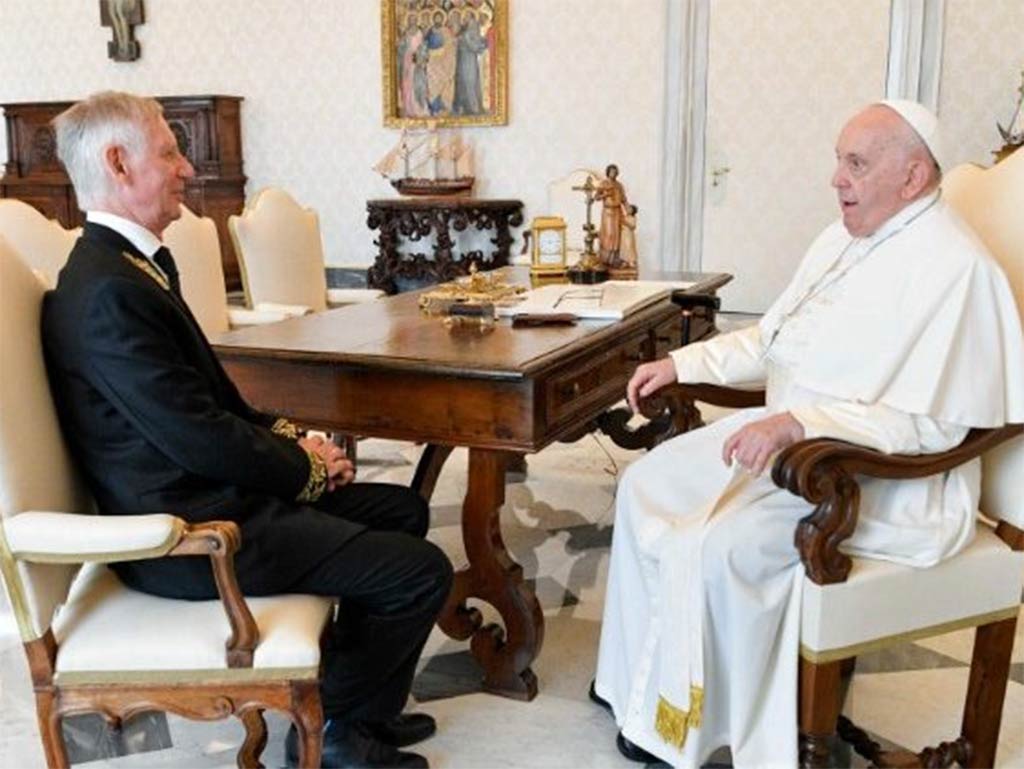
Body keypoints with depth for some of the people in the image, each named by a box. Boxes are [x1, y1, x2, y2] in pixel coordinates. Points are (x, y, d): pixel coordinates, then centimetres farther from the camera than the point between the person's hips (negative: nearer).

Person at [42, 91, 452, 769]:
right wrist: (306, 467, -9)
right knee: (422, 572, -12)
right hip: (189, 533, -11)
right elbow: (199, 436, -23)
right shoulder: (108, 291, -22)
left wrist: (286, 437, 1)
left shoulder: (128, 264, 11)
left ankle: (365, 705, 27)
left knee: (403, 511, 18)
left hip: (202, 493, 11)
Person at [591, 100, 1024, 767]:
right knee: (646, 486, 4)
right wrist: (682, 363, 9)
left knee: (713, 548, -27)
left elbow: (931, 421, -26)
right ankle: (641, 678, 14)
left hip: (878, 476, -10)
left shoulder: (953, 268, -19)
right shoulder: (844, 239, 11)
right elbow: (771, 340, 20)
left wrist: (796, 426, -34)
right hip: (786, 436, 10)